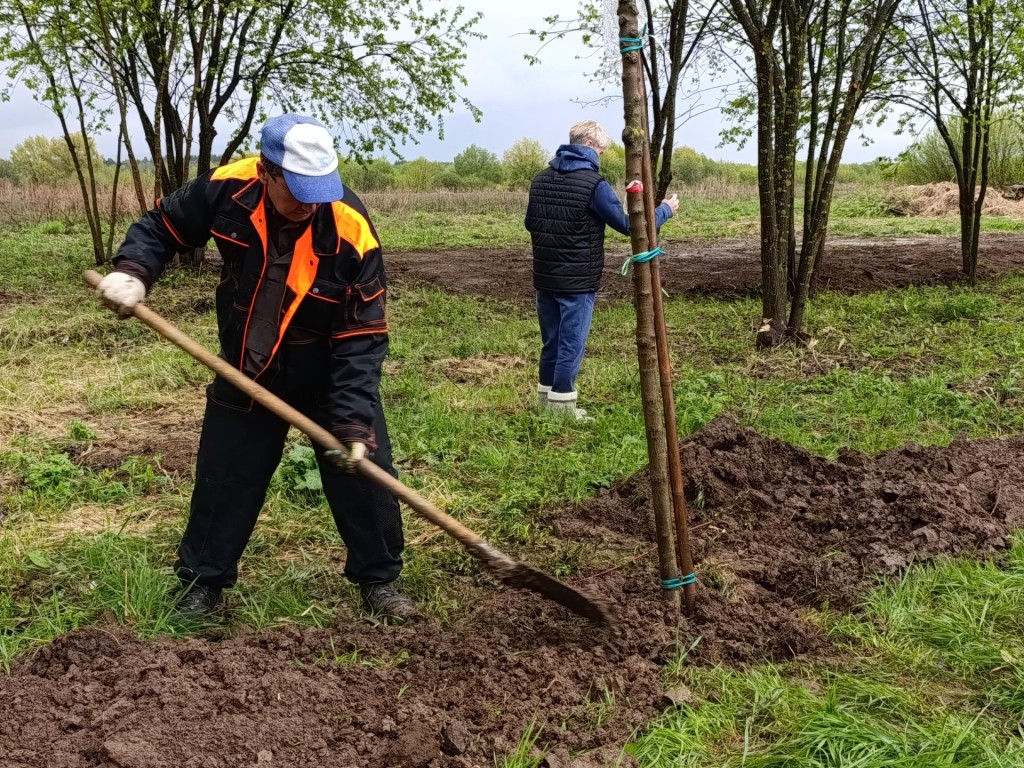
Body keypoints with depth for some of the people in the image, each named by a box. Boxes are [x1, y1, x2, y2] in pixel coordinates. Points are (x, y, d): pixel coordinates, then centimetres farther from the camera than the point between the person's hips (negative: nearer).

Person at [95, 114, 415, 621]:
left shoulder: (351, 232, -29)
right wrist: (133, 271, -20)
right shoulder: (226, 189, -21)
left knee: (363, 473, 1)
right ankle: (202, 582, 29)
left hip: (331, 377, -2)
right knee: (223, 479, 10)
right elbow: (162, 226, -1)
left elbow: (364, 336, -25)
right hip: (245, 371, 2)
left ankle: (379, 580, 22)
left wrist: (354, 421, -32)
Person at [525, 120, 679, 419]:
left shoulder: (541, 179, 6)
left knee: (550, 341, 17)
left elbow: (530, 223, 18)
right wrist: (665, 210, 2)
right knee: (572, 343, 3)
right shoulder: (594, 184, -15)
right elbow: (629, 225, -11)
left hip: (544, 278, 7)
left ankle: (545, 397, 26)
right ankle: (562, 405, 7)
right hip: (578, 282, -6)